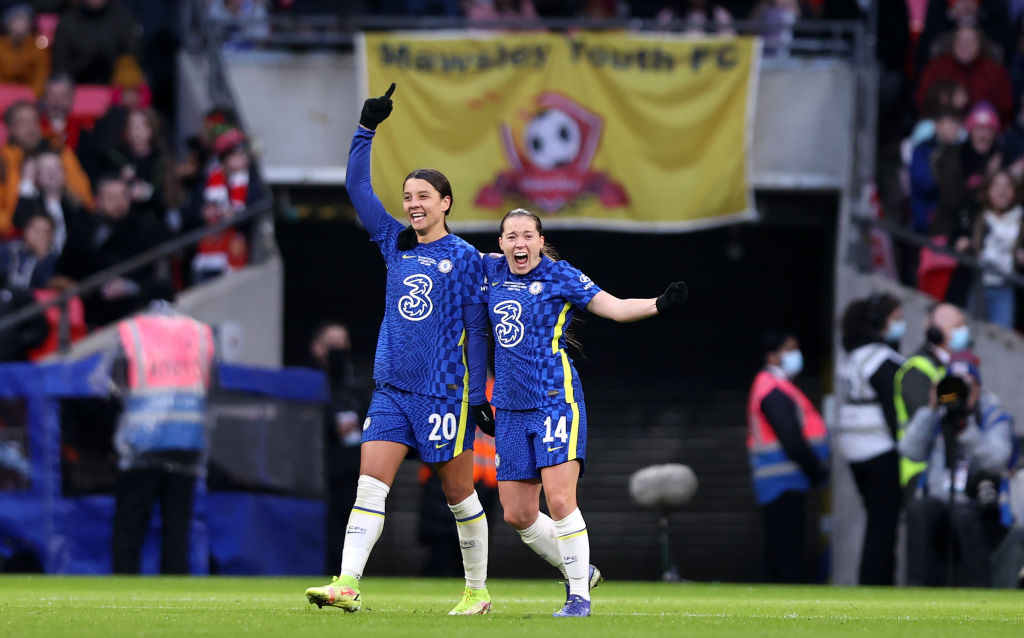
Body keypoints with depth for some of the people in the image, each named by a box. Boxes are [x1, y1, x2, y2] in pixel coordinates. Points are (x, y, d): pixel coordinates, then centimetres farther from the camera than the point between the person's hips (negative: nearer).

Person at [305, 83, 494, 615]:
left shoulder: (464, 258, -1)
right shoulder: (395, 244, 11)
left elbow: (476, 331, -1)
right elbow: (358, 188, 11)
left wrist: (478, 394, -2)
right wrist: (366, 130, 3)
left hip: (444, 391, -4)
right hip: (392, 387, 4)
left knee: (460, 494, 4)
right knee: (370, 485, -9)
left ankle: (477, 591, 17)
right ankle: (348, 586, -17)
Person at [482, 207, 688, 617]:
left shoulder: (560, 276, -5)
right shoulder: (494, 270, 9)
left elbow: (615, 308, -11)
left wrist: (659, 305, -26)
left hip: (555, 399, -6)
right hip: (510, 409, 6)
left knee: (559, 499, -17)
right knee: (517, 516, 4)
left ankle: (579, 594, -5)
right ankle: (578, 571, 25)